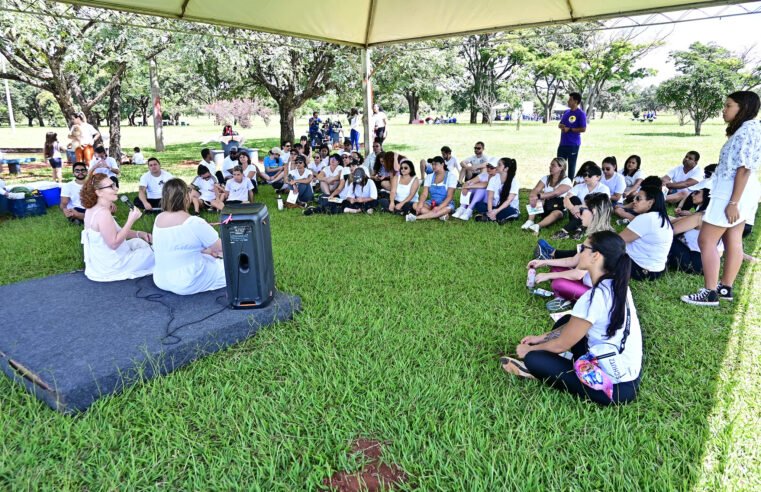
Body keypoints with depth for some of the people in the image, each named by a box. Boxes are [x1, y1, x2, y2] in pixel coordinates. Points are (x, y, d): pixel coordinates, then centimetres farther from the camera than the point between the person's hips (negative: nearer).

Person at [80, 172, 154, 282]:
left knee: (139, 242, 23)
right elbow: (113, 243, -29)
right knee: (154, 253, 4)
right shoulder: (103, 213, -28)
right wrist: (131, 220, -27)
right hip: (109, 267, -10)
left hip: (100, 261, 10)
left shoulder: (93, 209, 5)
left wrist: (139, 234, 2)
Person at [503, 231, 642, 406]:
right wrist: (541, 337, 16)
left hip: (616, 386, -9)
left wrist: (529, 350, 4)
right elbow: (574, 326, 13)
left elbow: (561, 345, -14)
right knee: (565, 322, 14)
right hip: (628, 371, 9)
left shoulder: (594, 298, -27)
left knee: (533, 359, -12)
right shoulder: (616, 285, 0)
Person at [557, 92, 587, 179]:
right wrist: (561, 126, -2)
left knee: (571, 165, 3)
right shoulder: (566, 112, 13)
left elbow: (583, 129, -14)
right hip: (563, 143, 7)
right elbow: (560, 124, 21)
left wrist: (569, 129, -16)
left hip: (573, 144, -7)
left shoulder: (581, 114, -9)